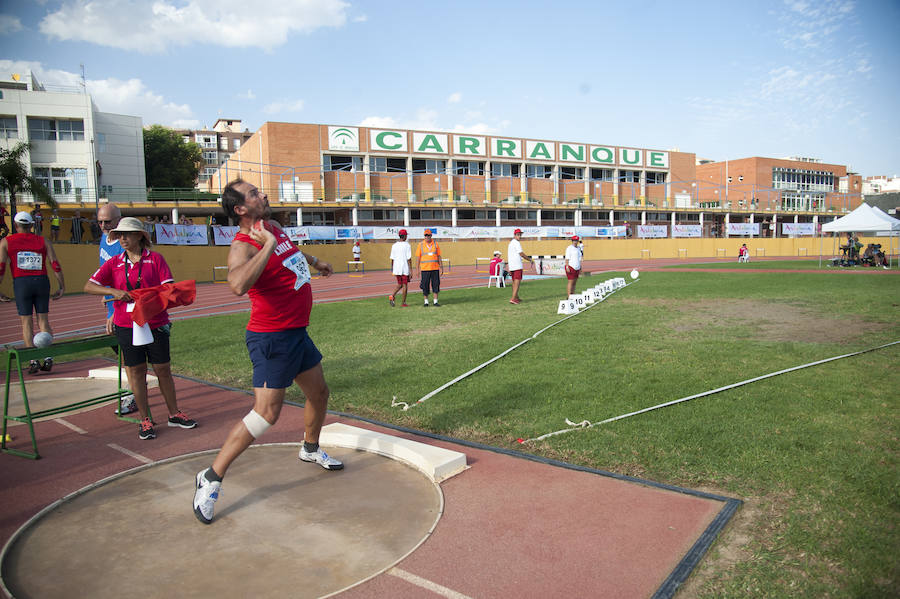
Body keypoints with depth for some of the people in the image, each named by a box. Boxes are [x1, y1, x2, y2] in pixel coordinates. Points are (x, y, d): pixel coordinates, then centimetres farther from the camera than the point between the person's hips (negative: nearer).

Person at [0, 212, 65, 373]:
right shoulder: (44, 241, 10)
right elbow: (55, 265, 2)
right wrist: (62, 287, 6)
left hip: (21, 282, -1)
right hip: (42, 281, 1)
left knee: (26, 322, 5)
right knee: (43, 319, 7)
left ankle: (33, 361, 0)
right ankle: (48, 358, 0)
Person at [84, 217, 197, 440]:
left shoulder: (155, 259, 1)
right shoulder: (114, 263, 6)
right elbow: (89, 286, 2)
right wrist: (113, 291, -15)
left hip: (156, 323, -1)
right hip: (127, 325, 1)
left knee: (163, 369, 7)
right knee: (136, 371, 6)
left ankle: (174, 414, 22)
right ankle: (145, 420, 17)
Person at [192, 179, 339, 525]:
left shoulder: (273, 227, 7)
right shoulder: (243, 246, -21)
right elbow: (238, 284, -44)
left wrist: (314, 260, 44)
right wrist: (268, 245, -36)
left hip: (297, 332, 9)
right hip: (272, 338, -9)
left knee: (319, 392, 21)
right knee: (266, 413, -11)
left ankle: (311, 449, 45)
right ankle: (212, 478, 3)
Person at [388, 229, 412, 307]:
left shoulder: (394, 245, 6)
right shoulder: (407, 245, -8)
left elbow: (392, 258, 8)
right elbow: (409, 258, -12)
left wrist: (392, 268, 19)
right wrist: (411, 270, -10)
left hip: (396, 268, 5)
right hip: (405, 268, -5)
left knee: (400, 285, 16)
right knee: (405, 285, 5)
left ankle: (392, 295, -8)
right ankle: (403, 303, 8)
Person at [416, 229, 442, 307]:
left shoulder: (435, 244, 7)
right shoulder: (421, 245, 2)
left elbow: (439, 256, 9)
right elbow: (418, 257, 2)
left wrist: (441, 267, 5)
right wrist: (418, 269, -4)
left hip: (435, 268, 2)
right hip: (425, 268, -1)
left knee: (436, 285, 1)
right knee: (425, 285, 2)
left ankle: (435, 302, 7)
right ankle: (426, 302, 13)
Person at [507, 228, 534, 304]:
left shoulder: (510, 243, 21)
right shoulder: (516, 243, -9)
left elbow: (508, 256, 22)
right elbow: (521, 254, -14)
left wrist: (509, 268, 23)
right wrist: (530, 260, -2)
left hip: (511, 266, 9)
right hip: (517, 266, -9)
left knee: (514, 282, 15)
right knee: (517, 282, -11)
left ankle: (516, 297, 24)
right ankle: (513, 298, -19)